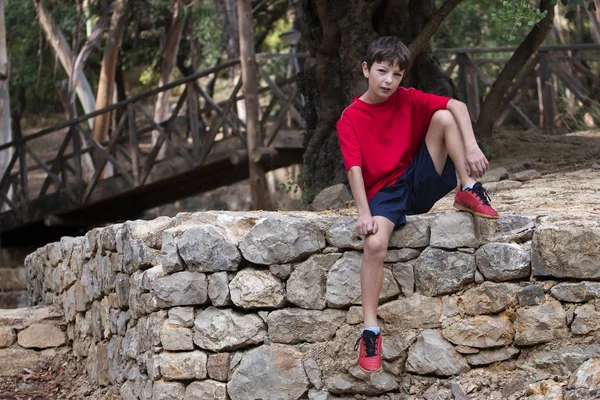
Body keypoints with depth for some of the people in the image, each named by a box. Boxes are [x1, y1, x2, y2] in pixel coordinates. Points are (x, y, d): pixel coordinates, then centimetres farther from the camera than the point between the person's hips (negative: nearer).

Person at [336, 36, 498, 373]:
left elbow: (457, 106, -9)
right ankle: (370, 330, -27)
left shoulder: (408, 100, 1)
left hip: (419, 182, 2)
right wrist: (364, 213, -25)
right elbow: (354, 167, -13)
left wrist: (471, 146, -27)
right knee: (375, 244, -33)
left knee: (444, 117, -15)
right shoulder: (350, 118, -5)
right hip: (384, 192, -2)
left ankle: (469, 192, -11)